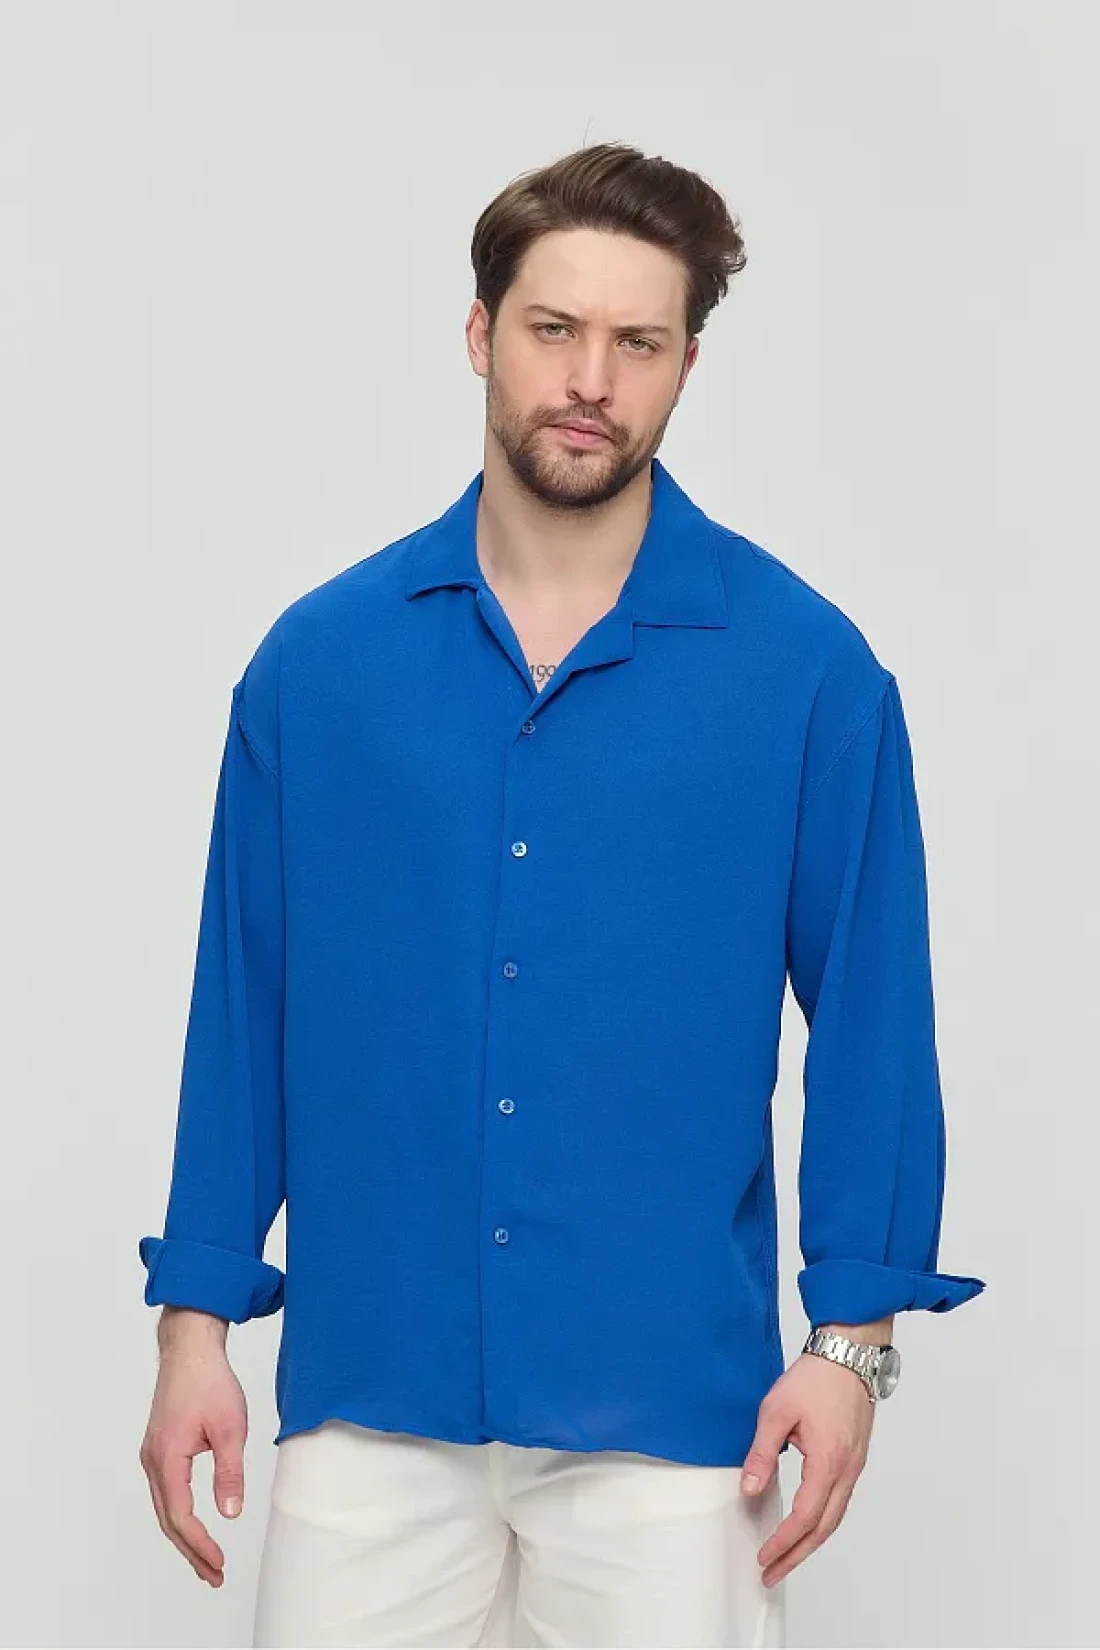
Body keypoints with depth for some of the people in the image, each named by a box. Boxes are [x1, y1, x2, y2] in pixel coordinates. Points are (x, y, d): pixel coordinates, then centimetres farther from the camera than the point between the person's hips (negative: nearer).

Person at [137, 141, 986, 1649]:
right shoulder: (319, 659, 2)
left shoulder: (808, 669, -3)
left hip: (671, 1401, -1)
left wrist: (853, 1339, -4)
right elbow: (245, 1005, 5)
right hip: (368, 1386, 2)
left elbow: (870, 1017, -1)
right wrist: (197, 1315, 4)